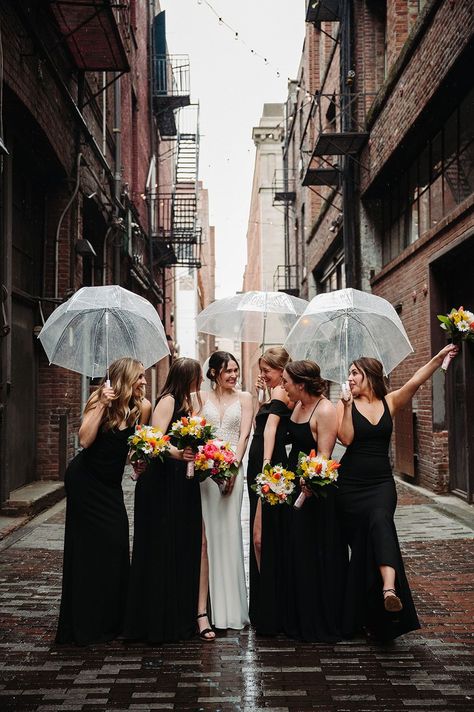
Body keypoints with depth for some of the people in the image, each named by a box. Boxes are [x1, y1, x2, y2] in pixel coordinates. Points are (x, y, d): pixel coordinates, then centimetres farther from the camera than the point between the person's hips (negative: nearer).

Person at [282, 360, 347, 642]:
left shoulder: (325, 410, -17)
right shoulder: (298, 406, 9)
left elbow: (324, 456, -23)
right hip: (295, 486, 9)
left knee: (318, 557, 2)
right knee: (297, 553, 15)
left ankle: (323, 625, 17)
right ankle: (301, 620, 29)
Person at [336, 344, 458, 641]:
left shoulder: (389, 402, 6)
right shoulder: (346, 405, 2)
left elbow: (415, 381, -9)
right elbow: (346, 438, -13)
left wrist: (440, 357, -20)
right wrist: (348, 407, -15)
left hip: (381, 483, 0)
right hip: (351, 484, 0)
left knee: (380, 521, -30)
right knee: (360, 542, 3)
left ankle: (388, 588, -48)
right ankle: (359, 617, 16)